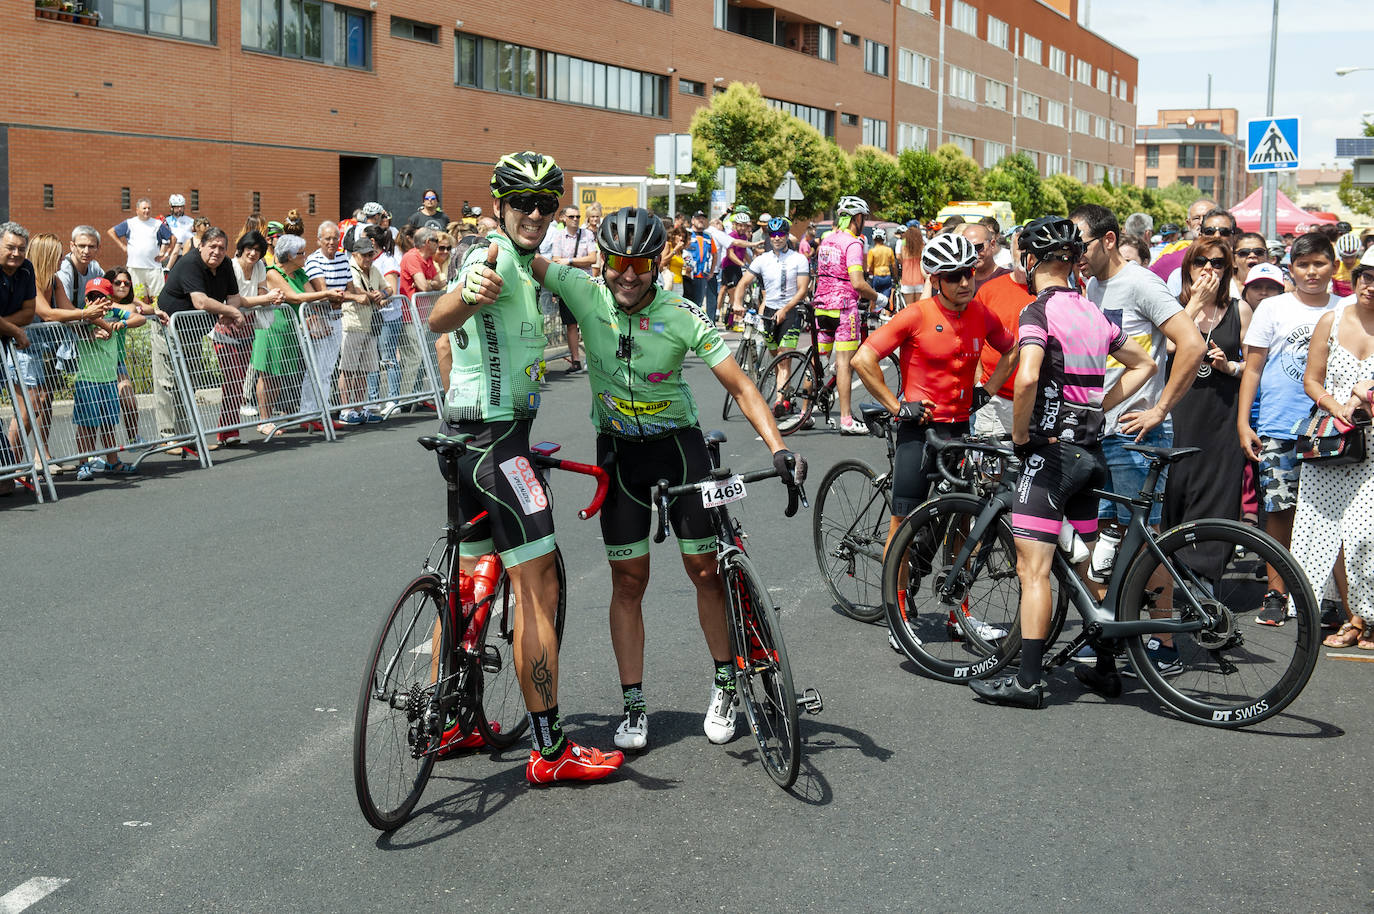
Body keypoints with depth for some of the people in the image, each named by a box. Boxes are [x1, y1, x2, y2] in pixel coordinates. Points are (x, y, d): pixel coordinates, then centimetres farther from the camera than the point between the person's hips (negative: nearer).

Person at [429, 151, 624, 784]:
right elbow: (438, 319, -38)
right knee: (538, 589, -9)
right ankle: (549, 751, -5)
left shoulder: (519, 262, 14)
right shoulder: (495, 255, -16)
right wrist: (469, 293, -58)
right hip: (496, 439, -11)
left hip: (472, 437, 11)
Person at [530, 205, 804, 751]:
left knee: (705, 570, 3)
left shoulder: (683, 317, -18)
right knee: (628, 581, 4)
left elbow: (740, 387, -16)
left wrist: (778, 448, -28)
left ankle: (725, 685, 22)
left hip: (678, 445, -1)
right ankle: (633, 707, 12)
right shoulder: (586, 294, -12)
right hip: (617, 451, 1)